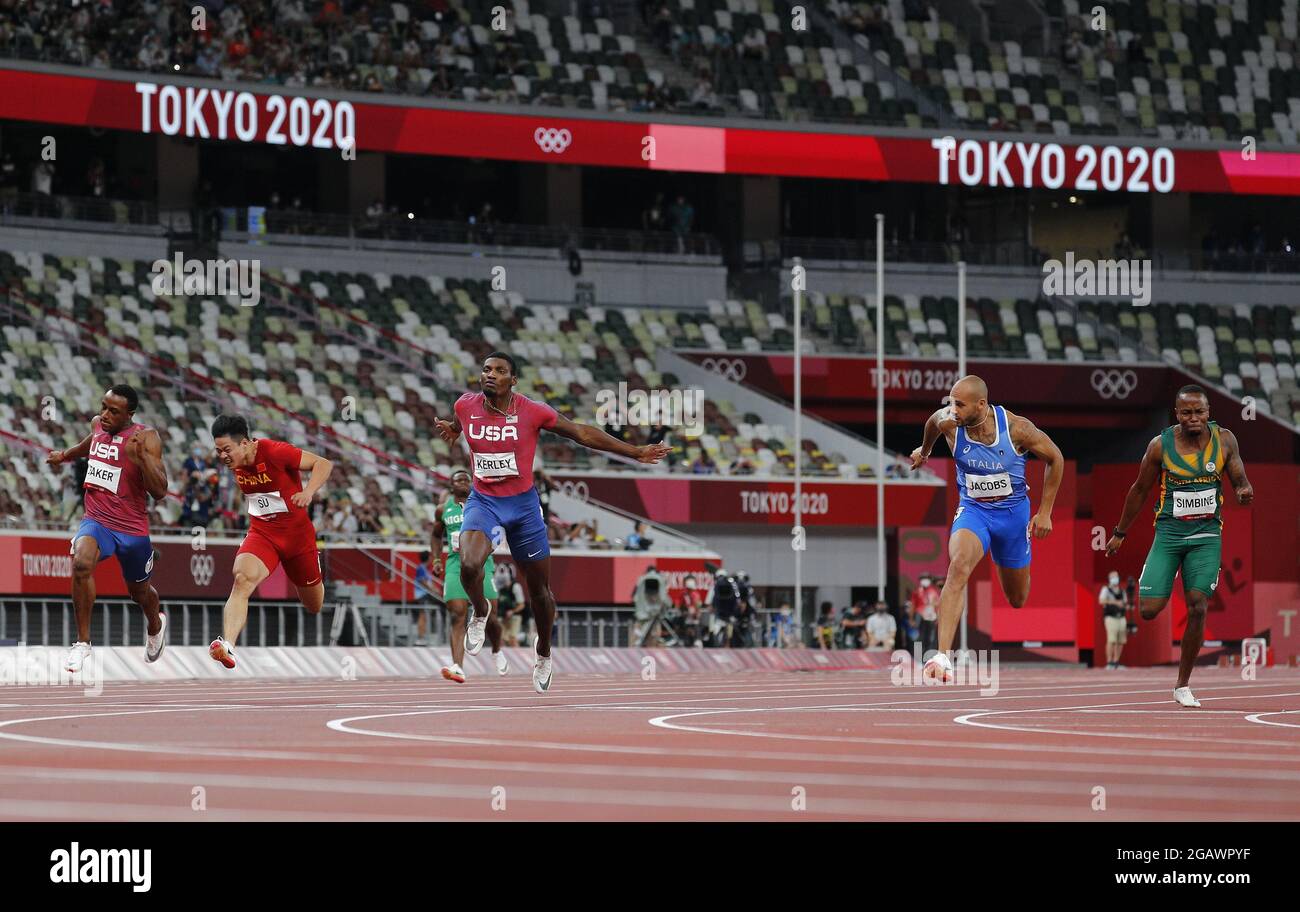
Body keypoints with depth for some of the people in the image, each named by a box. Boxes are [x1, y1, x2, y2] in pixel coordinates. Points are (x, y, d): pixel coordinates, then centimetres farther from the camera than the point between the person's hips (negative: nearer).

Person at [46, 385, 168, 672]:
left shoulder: (146, 438, -16)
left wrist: (142, 457, -36)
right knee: (81, 562, -31)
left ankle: (155, 624, 58)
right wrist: (65, 455, 45)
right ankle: (82, 642, -21)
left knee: (139, 592, 20)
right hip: (96, 521, 2)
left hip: (133, 528, -2)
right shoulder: (98, 424, 0)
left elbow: (159, 492, -22)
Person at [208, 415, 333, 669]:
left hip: (297, 533, -3)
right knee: (243, 579, -30)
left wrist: (308, 492, -35)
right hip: (261, 533, 3)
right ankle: (227, 645, -47)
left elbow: (323, 464, -20)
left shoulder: (274, 452, -21)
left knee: (314, 605, 15)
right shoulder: (236, 462, -3)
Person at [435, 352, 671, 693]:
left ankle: (543, 651, 35)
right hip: (483, 501, 0)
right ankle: (480, 611, 6)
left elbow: (583, 433, -4)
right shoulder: (466, 406, -5)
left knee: (539, 589, 9)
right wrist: (447, 431, 6)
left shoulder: (532, 412, -12)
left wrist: (636, 453, -3)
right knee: (469, 566, -28)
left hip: (523, 504, 0)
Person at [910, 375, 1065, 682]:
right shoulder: (948, 422, -17)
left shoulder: (1016, 428, -21)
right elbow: (933, 421, 11)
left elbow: (1055, 458, -5)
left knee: (1018, 599, 12)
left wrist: (1045, 512, -4)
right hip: (973, 509, 0)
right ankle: (942, 656, -38)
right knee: (958, 567, -31)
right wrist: (924, 450, 31)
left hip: (1013, 511, 0)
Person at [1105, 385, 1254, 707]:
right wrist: (1120, 533, 12)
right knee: (1149, 611, -10)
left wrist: (1244, 492, -19)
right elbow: (1140, 490, 5)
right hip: (1168, 533, -1)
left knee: (1198, 608, -8)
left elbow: (1240, 481, 7)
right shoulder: (1161, 445, -8)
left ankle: (1183, 686, 6)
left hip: (1206, 535, 1)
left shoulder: (1224, 440, -3)